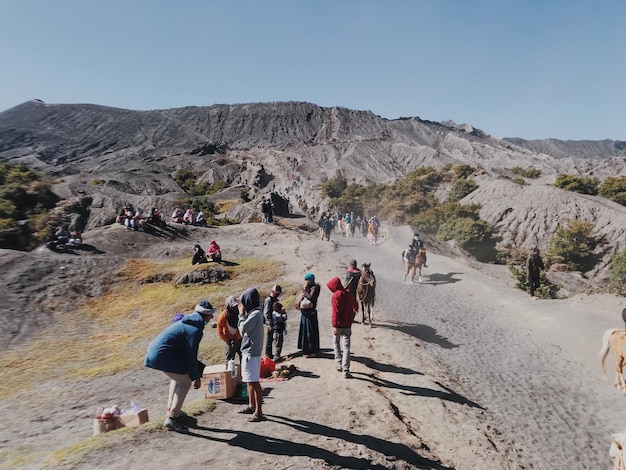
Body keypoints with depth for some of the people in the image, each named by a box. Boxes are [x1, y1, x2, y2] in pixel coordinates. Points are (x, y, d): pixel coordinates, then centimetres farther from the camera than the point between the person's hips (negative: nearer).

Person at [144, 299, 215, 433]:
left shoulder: (186, 322, 15)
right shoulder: (195, 329, -15)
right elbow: (191, 355, -14)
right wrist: (196, 377, -4)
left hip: (154, 351, 10)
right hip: (163, 355, -10)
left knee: (178, 378, 26)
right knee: (185, 383, -2)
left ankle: (171, 410, 33)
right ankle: (171, 419, 0)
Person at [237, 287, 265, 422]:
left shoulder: (256, 314, -19)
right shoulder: (253, 312, 11)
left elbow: (242, 329, -18)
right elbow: (244, 330, 13)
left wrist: (241, 313, -9)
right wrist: (243, 313, 8)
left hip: (252, 352, -10)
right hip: (248, 351, 10)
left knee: (254, 382, -5)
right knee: (249, 381, 19)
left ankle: (258, 412, 1)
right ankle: (251, 406, 31)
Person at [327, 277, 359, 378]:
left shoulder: (336, 296, -14)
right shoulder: (349, 294, 5)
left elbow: (336, 312, -19)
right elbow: (355, 306, 21)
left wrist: (334, 325, -17)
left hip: (338, 325, -4)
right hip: (348, 325, 4)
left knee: (336, 343, 20)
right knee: (346, 347, 1)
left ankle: (339, 365, 23)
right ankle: (346, 371, -4)